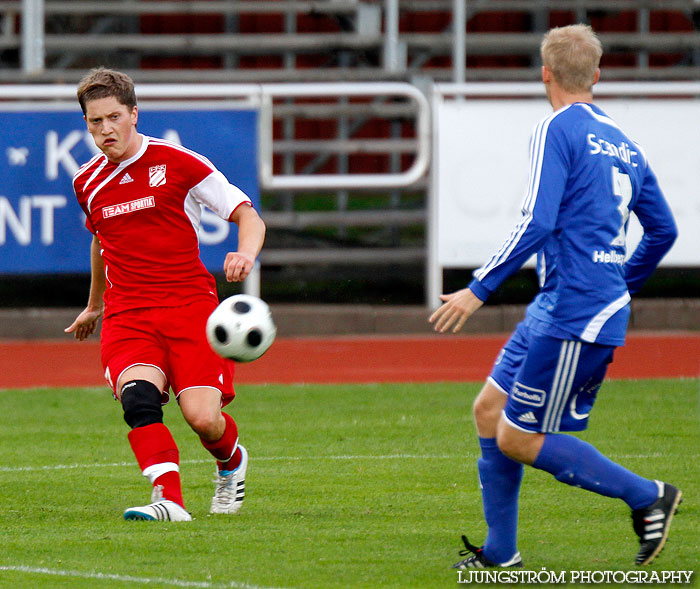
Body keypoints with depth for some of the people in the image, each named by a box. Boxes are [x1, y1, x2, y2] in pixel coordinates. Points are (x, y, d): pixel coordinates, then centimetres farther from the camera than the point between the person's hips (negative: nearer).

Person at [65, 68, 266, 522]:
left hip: (189, 304, -3)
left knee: (203, 417, -17)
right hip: (126, 315, 3)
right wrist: (94, 305, 45)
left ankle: (232, 463, 19)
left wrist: (246, 254, -21)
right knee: (137, 396, -29)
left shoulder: (177, 163, -2)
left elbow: (248, 215, 0)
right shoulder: (88, 183, 13)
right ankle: (169, 500, -37)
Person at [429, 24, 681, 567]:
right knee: (490, 410, 14)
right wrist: (620, 289, 35)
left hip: (573, 315, -9)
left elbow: (537, 223, -20)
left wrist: (479, 288, -16)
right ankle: (500, 552, 16)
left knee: (518, 439, -3)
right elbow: (663, 231, 22)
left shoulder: (557, 130, -10)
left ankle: (648, 496, 0)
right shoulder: (624, 145, 15)